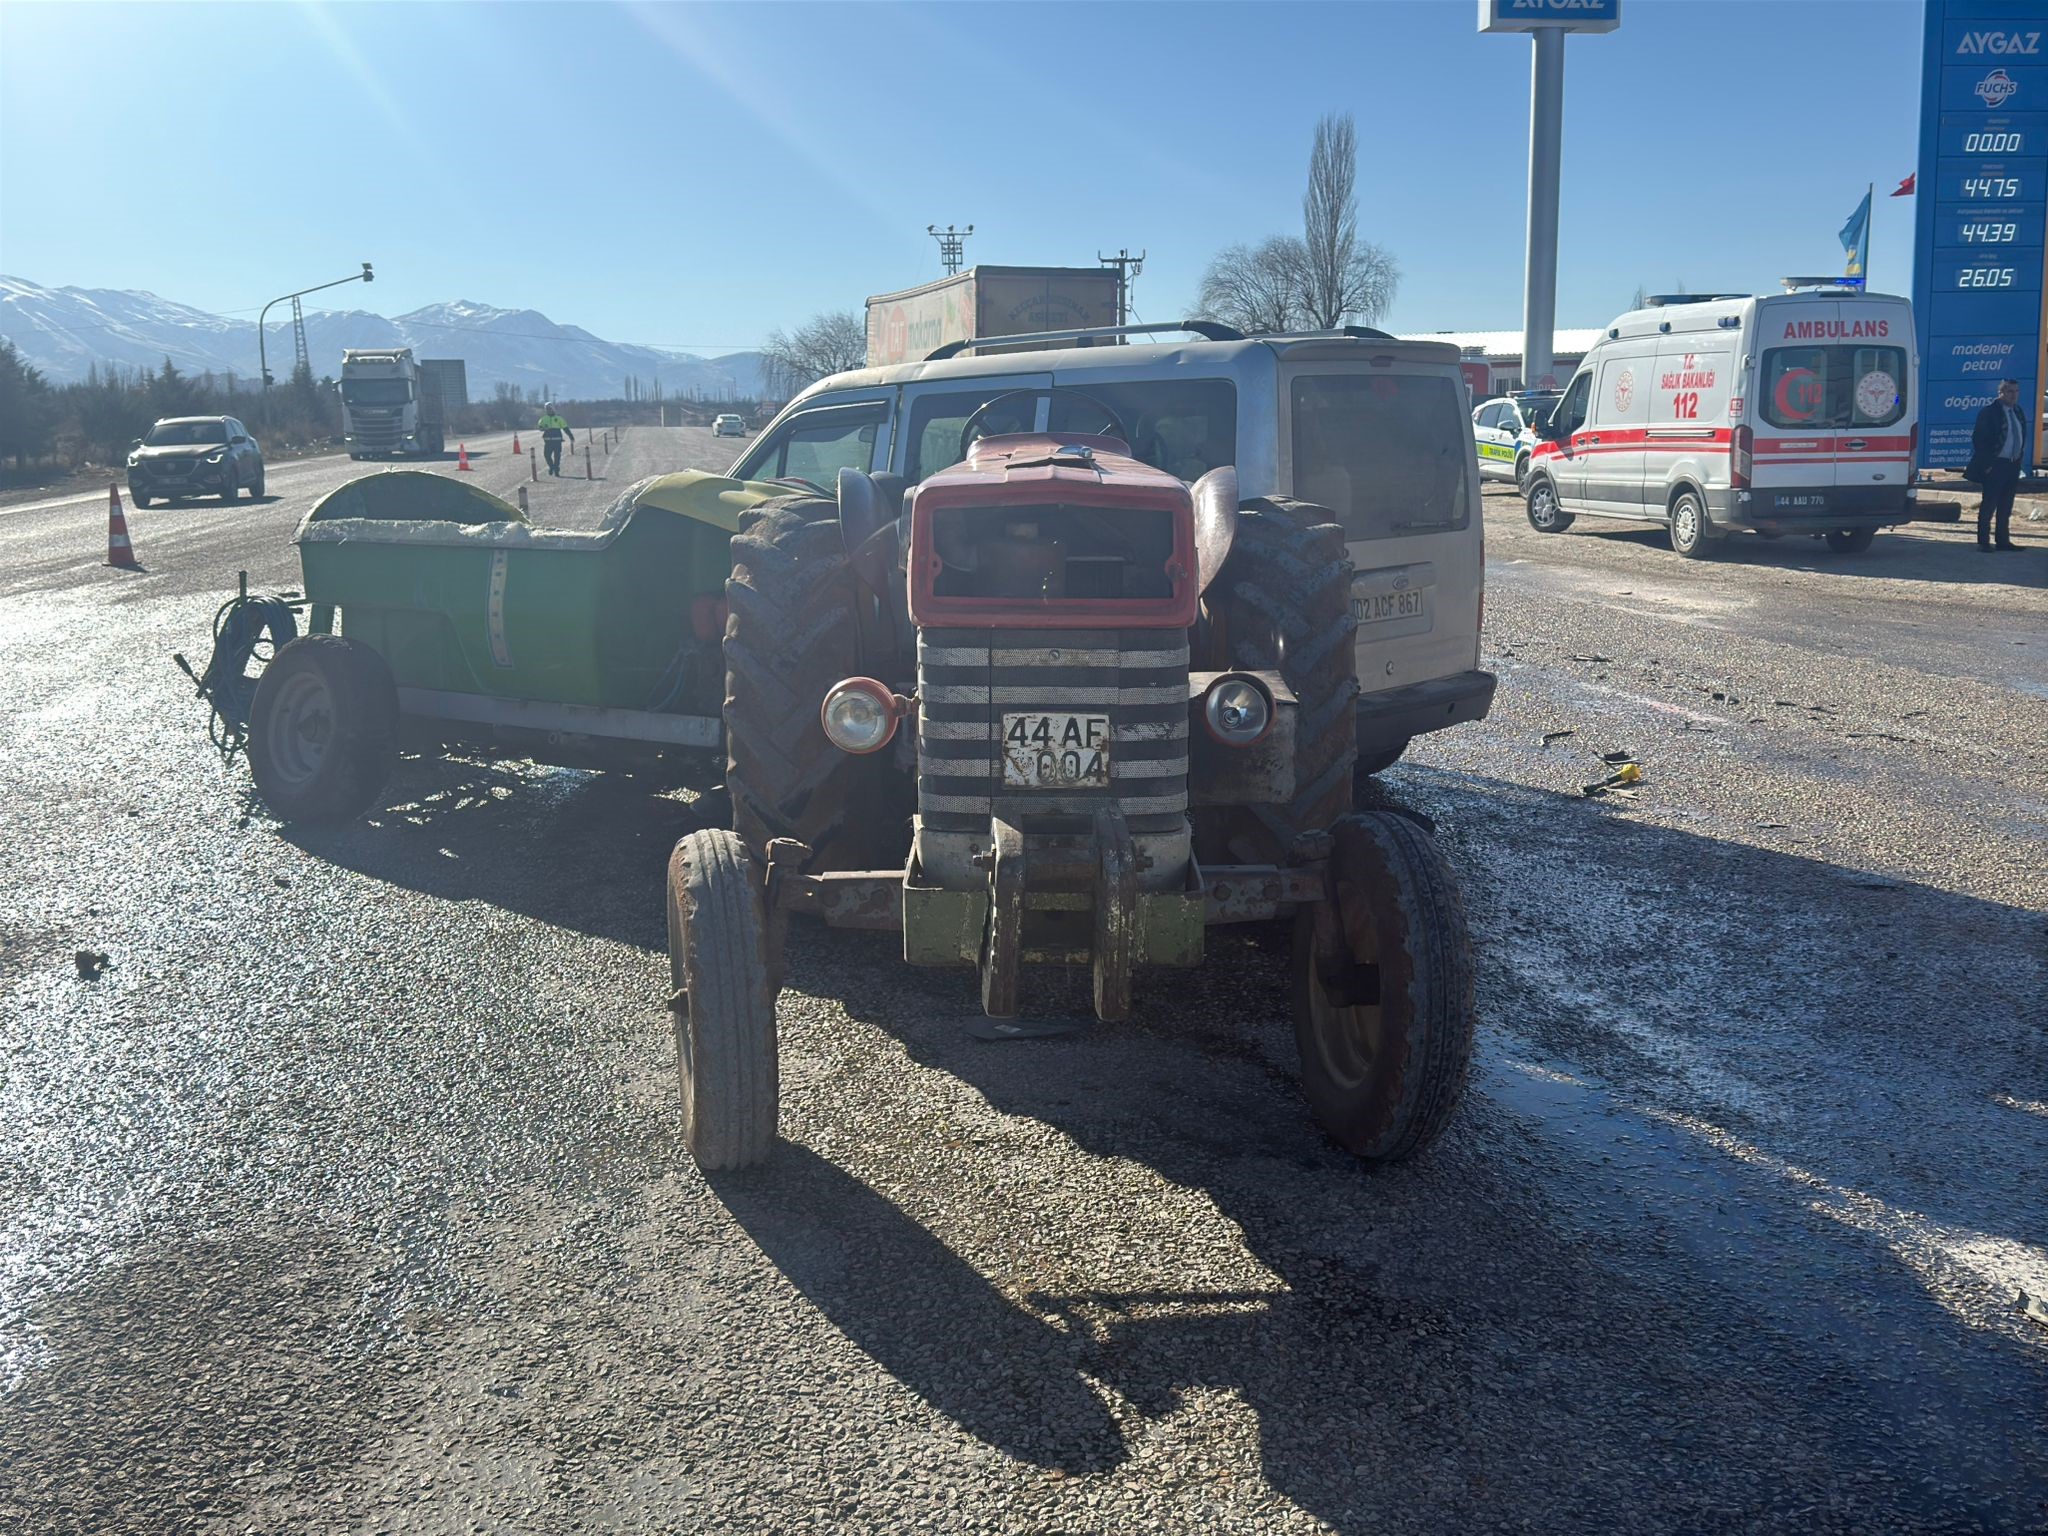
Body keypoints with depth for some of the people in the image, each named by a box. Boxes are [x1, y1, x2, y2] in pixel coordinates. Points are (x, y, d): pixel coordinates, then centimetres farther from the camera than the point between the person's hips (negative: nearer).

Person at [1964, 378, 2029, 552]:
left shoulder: (2019, 413, 13)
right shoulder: (1989, 412, -9)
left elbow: (2022, 437, 20)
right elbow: (1978, 439, -11)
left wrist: (2019, 460, 10)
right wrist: (1987, 464, -14)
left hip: (2013, 466, 7)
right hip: (1995, 465, -7)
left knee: (2006, 507, 11)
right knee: (1989, 505, -4)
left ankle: (2003, 541, 17)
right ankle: (1983, 542, 1)